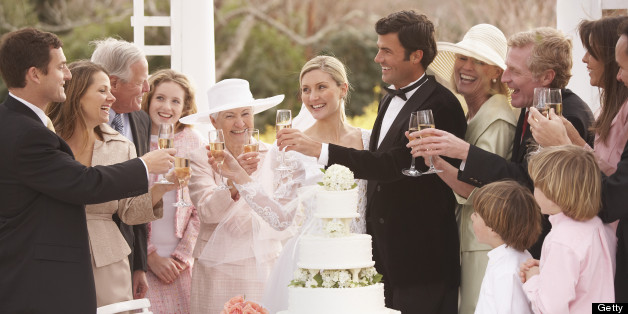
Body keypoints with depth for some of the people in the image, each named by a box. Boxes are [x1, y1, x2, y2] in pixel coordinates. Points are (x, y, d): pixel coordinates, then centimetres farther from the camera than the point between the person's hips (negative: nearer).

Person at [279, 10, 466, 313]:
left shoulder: (439, 104, -15)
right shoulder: (389, 101, 16)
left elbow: (394, 163, -25)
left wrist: (321, 150, -26)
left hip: (420, 258, -8)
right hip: (384, 255, 8)